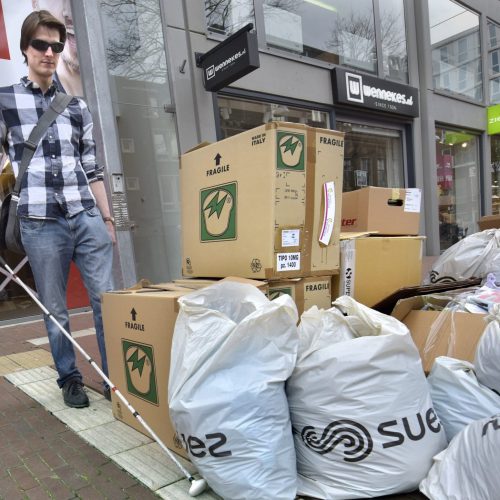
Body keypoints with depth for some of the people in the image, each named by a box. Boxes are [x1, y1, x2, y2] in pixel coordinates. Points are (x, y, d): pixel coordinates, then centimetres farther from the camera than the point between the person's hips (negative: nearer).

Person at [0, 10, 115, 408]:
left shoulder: (77, 106, 13)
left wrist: (107, 218, 12)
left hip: (88, 217, 2)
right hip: (41, 223, -2)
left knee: (108, 300, 1)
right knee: (56, 311, 7)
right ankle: (70, 379, 24)